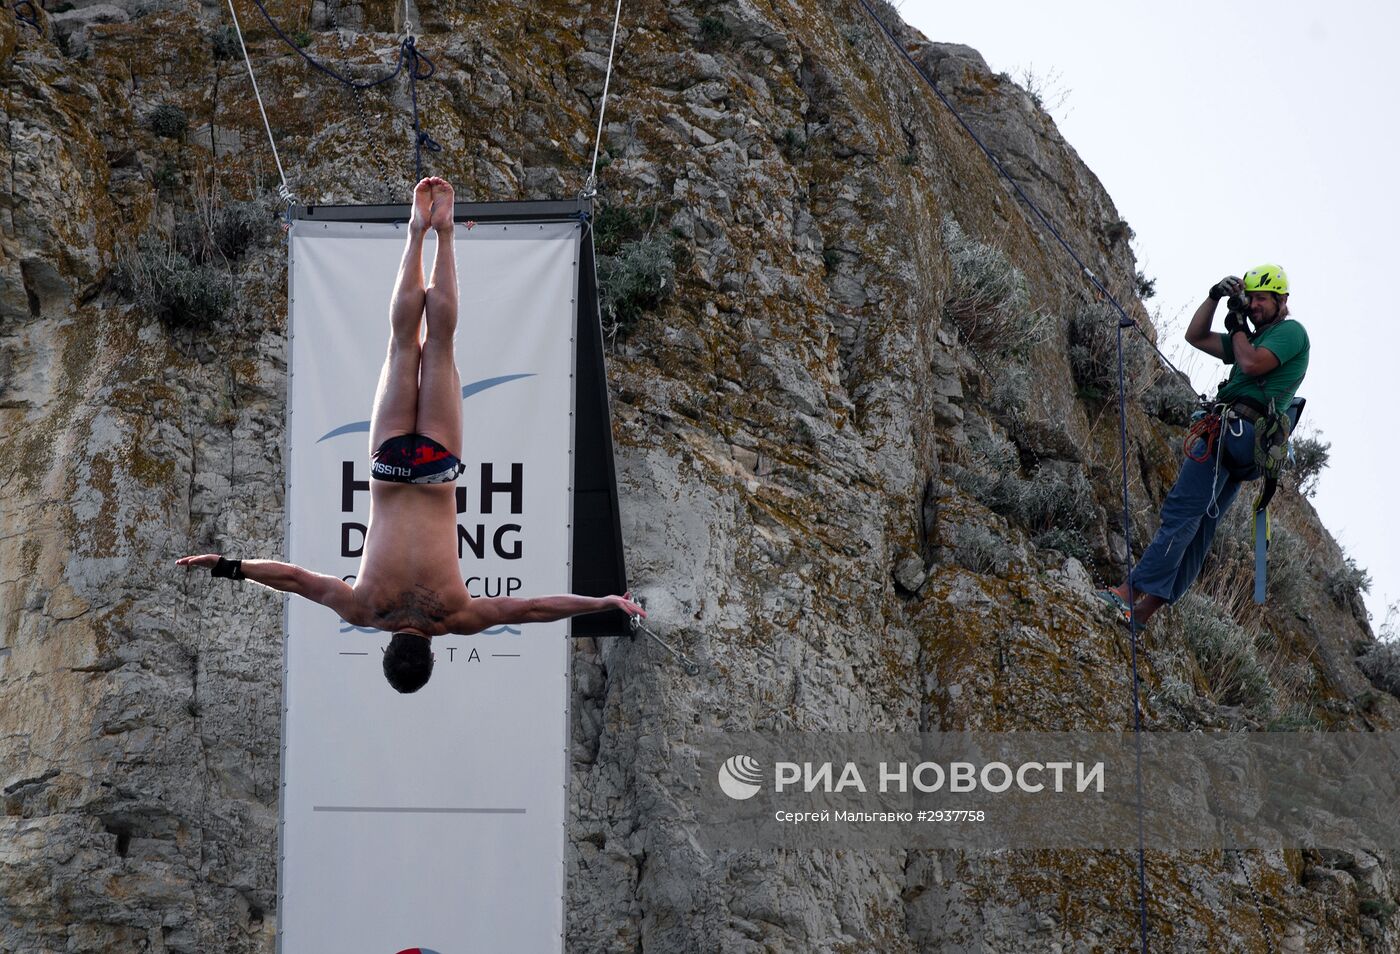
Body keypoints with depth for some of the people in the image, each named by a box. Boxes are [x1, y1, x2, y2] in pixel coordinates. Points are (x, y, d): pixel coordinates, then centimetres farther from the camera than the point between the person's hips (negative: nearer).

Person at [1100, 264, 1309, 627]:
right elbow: (1196, 337, 30)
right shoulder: (1255, 338, 31)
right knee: (1197, 527, 4)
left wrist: (1237, 327, 5)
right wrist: (1215, 297, 16)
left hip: (1234, 430, -10)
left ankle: (1136, 588, -25)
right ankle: (1147, 605, 1)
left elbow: (1251, 364, -13)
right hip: (1241, 447, 10)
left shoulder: (1291, 331, 3)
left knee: (1182, 512, -17)